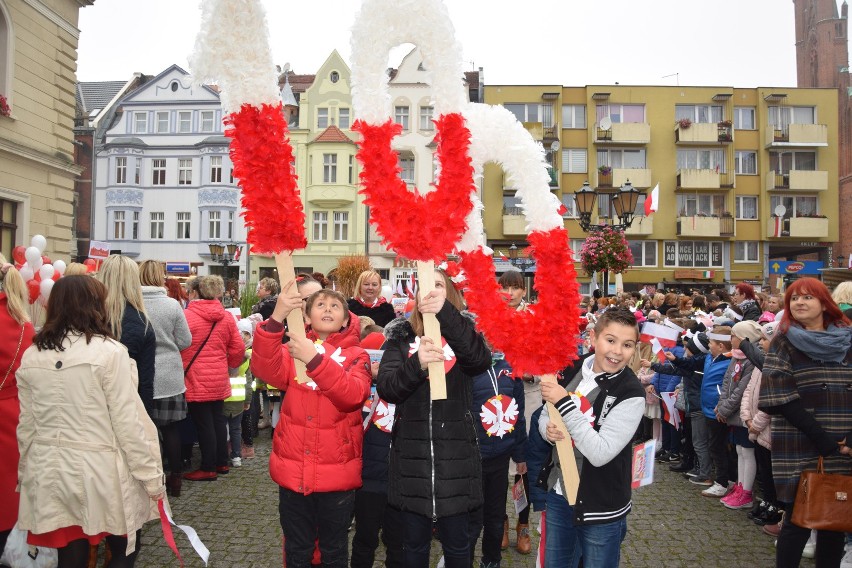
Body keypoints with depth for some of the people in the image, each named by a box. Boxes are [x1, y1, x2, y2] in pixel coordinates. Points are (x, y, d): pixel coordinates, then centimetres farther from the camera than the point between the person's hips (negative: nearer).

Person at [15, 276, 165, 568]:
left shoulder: (31, 356, 2)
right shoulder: (109, 351, -14)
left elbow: (26, 425, 8)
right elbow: (127, 422, -14)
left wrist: (26, 472, 20)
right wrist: (152, 477, -6)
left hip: (49, 472, 5)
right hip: (100, 470, -5)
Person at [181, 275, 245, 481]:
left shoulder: (186, 316, -14)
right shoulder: (226, 317, -1)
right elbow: (238, 348, 2)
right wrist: (229, 364, 20)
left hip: (196, 380, -5)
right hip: (219, 380, 5)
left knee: (203, 424, 2)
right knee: (218, 419, 17)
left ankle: (209, 468, 11)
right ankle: (222, 462, 27)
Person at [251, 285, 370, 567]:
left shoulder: (356, 355, -1)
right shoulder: (295, 348, 4)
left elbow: (354, 395, -21)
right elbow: (266, 369, -18)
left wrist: (316, 359, -32)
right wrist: (276, 318, -33)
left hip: (337, 470, -1)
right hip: (294, 467, 2)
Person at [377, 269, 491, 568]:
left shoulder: (464, 334, 1)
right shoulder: (401, 337, 3)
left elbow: (481, 360, -23)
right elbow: (386, 387, -11)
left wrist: (445, 312, -37)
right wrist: (416, 364, -31)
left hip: (455, 456, 0)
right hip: (411, 456, 1)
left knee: (457, 544, 13)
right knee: (415, 543, 15)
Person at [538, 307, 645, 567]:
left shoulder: (631, 394, -20)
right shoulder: (571, 369, -5)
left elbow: (600, 453, -27)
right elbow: (545, 414, 8)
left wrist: (565, 402, -30)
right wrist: (548, 429, -15)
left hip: (600, 507, -5)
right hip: (558, 493, 5)